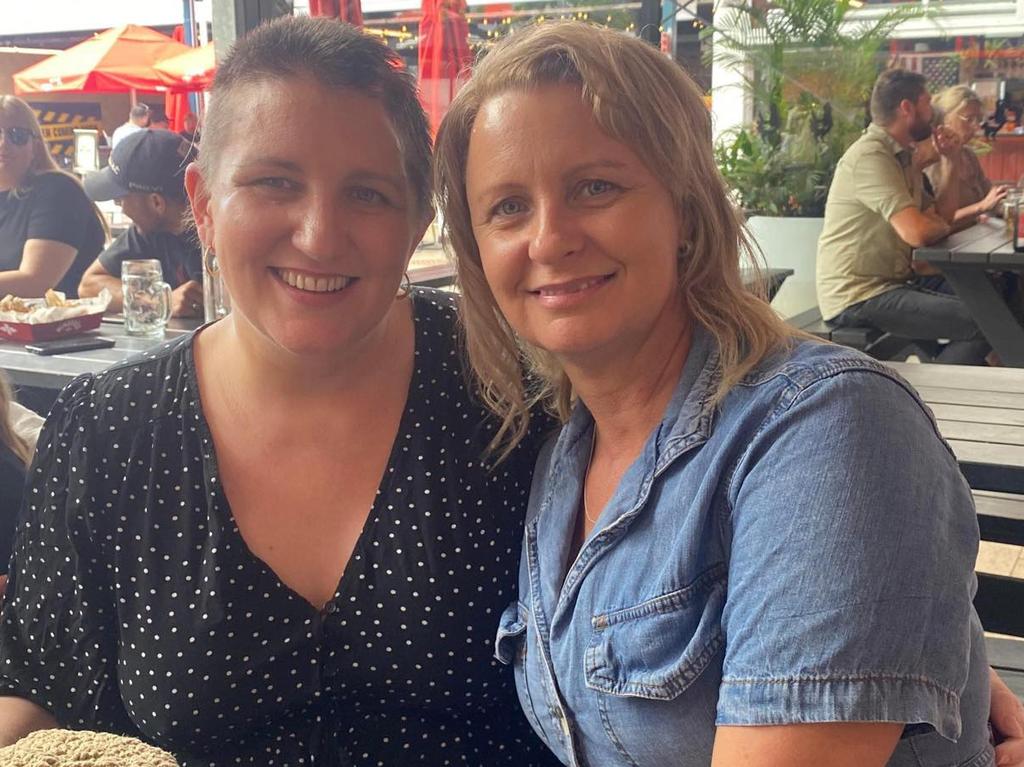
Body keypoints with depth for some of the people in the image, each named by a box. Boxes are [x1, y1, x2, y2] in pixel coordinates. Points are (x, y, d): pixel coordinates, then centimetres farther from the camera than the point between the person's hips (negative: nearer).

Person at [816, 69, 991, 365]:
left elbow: (939, 219, 17)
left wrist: (951, 165, 8)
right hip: (859, 298, -10)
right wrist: (940, 225, -2)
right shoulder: (869, 155, -16)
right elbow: (918, 232, -25)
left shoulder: (904, 157, 15)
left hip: (894, 281, 10)